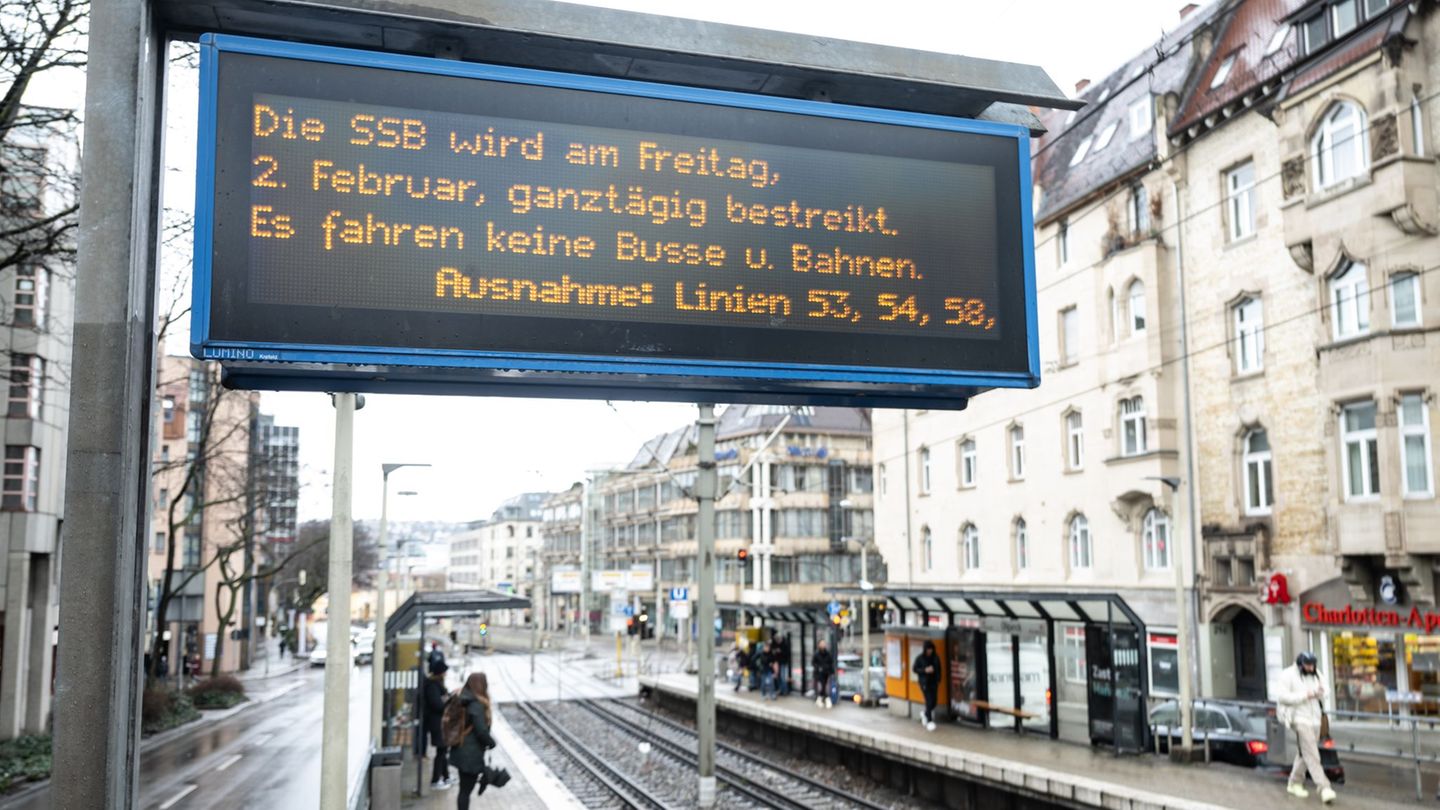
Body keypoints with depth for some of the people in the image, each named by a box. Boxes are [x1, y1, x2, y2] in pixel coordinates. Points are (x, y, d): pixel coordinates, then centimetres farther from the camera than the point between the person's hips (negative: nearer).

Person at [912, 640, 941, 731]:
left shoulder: (936, 658, 2)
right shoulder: (920, 658, -6)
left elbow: (939, 670, 8)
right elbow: (914, 669, -3)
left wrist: (938, 681, -1)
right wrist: (925, 670, -16)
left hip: (933, 682, 4)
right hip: (924, 682, -4)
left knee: (933, 702, 4)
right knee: (929, 702, -11)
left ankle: (925, 715, 33)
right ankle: (929, 721, -2)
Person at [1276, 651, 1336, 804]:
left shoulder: (1316, 674, 10)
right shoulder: (1288, 675, -10)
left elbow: (1323, 695, 18)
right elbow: (1282, 696, -16)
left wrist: (1321, 692, -6)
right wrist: (1304, 695, -19)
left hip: (1315, 718, 7)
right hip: (1300, 718, -7)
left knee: (1304, 753, 13)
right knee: (1312, 755, -12)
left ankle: (1295, 783, 27)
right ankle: (1324, 788, -15)